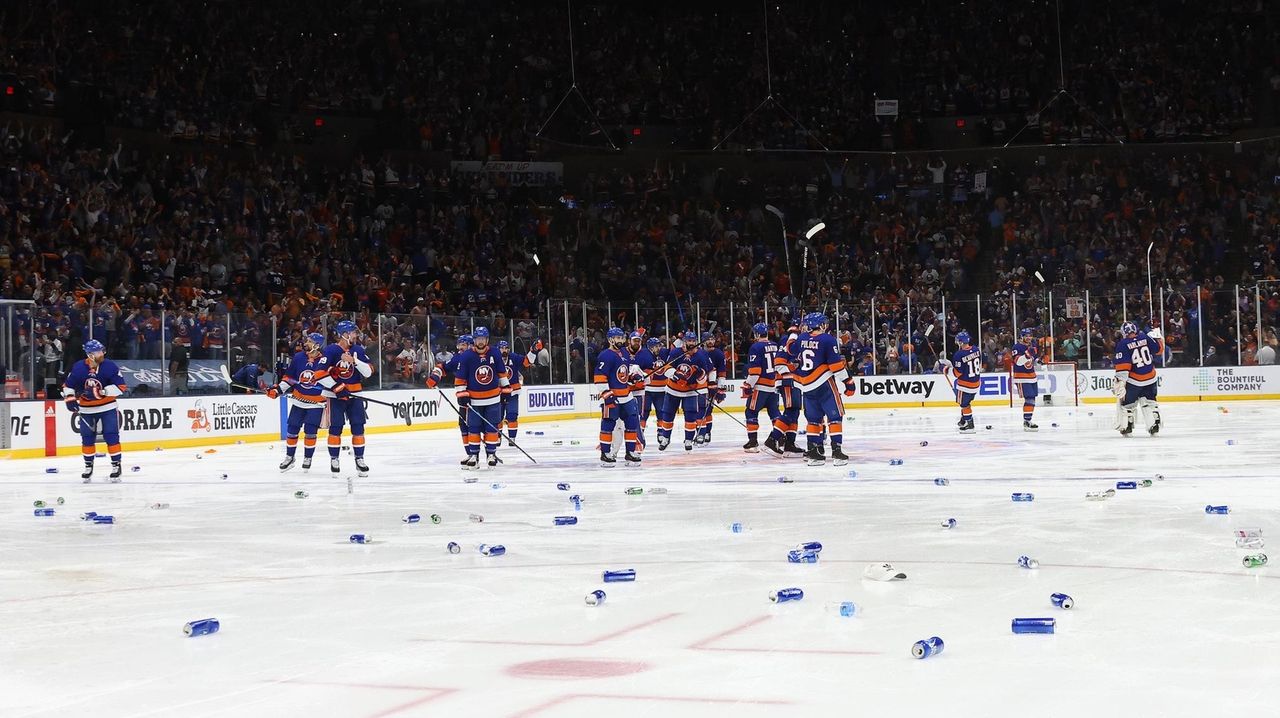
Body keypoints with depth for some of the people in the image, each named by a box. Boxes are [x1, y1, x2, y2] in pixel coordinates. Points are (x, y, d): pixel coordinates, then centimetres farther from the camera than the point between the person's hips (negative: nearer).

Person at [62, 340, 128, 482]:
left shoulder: (110, 366, -12)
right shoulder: (78, 368, -8)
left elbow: (121, 386, -16)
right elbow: (68, 386, 5)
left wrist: (102, 391, -25)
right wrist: (70, 399, -7)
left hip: (107, 407, -2)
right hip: (87, 410, 2)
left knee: (111, 436, -7)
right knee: (87, 437, 8)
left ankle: (116, 465, 1)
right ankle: (88, 466, 23)